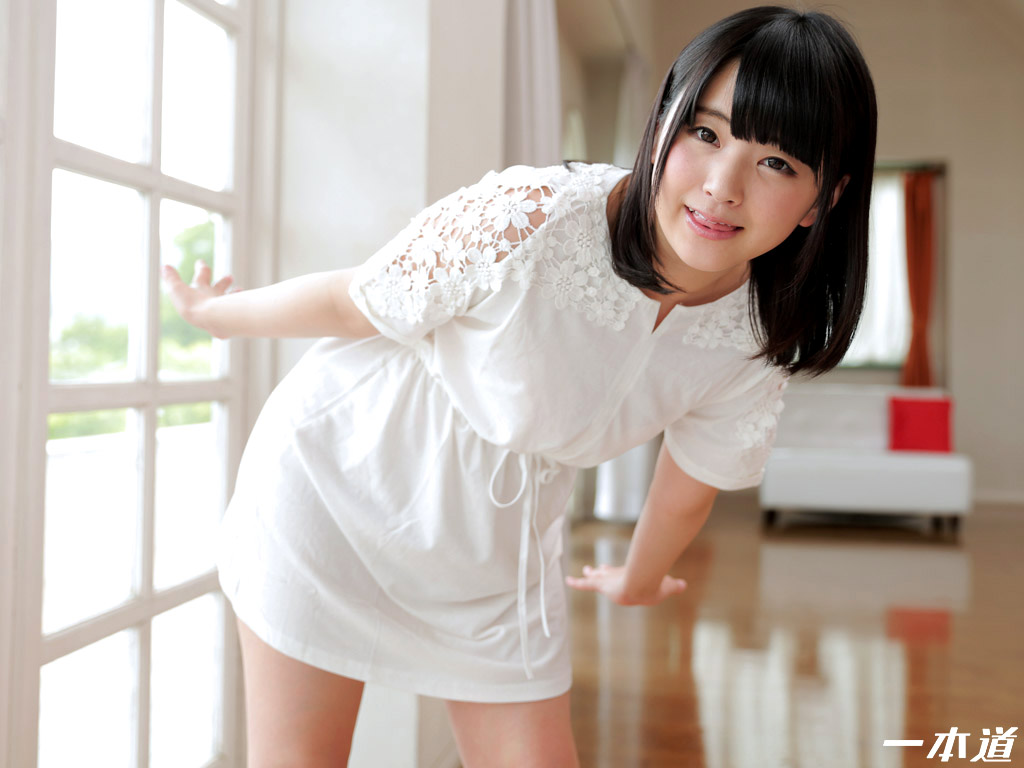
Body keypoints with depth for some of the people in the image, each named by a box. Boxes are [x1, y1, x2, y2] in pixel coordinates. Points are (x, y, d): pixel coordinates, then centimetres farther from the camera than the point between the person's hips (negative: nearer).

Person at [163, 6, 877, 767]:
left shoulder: (755, 349, -15)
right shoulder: (524, 221, -32)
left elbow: (687, 491, 4)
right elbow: (344, 302, -14)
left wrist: (637, 581, 21)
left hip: (495, 554, 4)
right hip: (337, 483, -3)